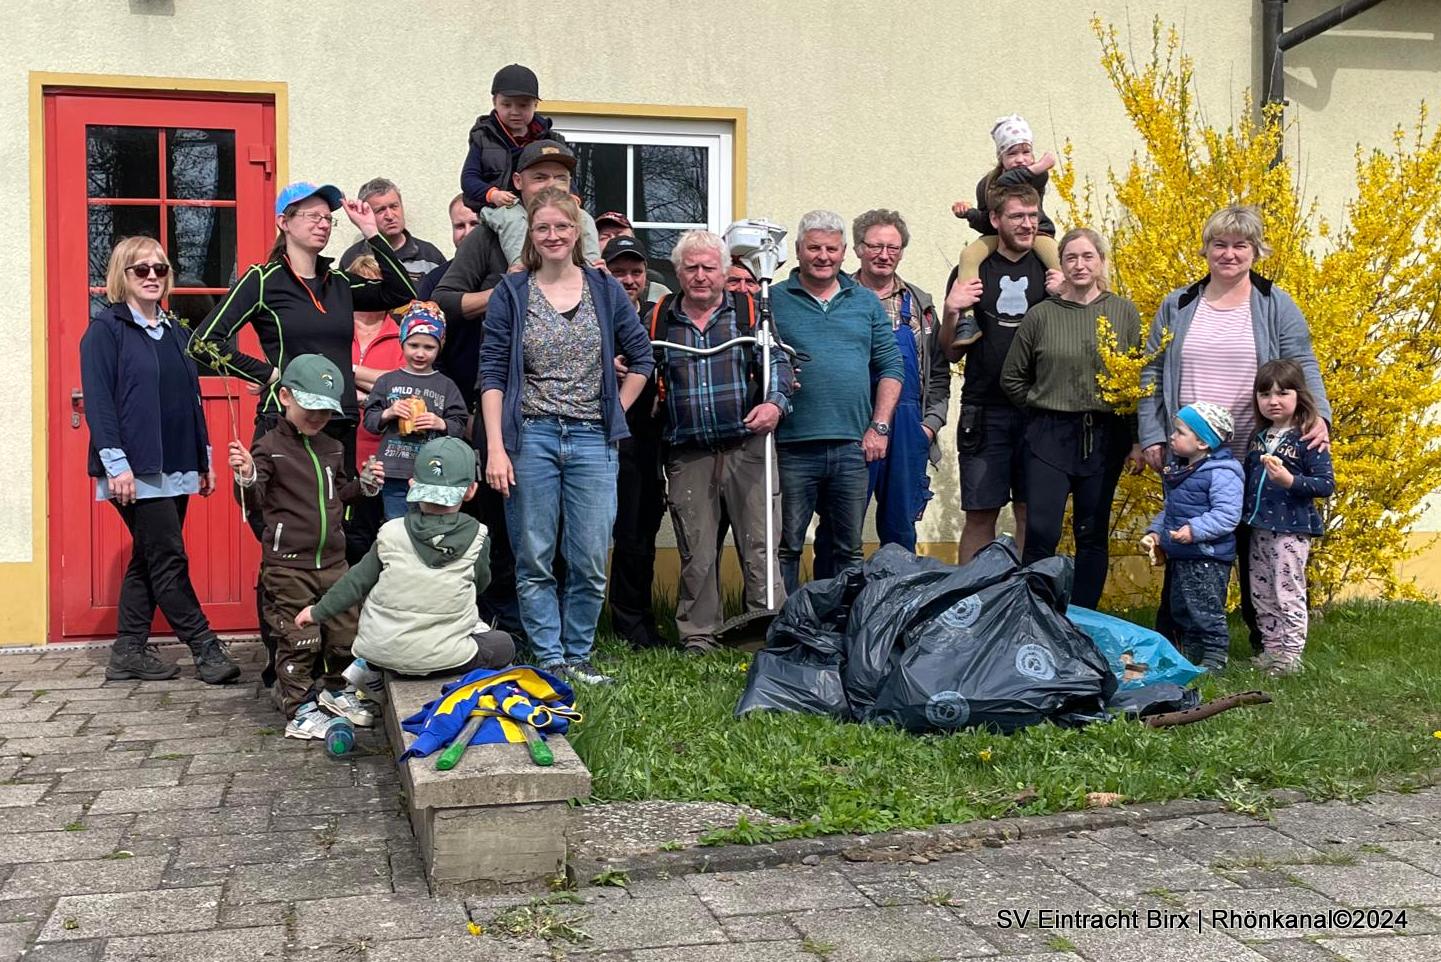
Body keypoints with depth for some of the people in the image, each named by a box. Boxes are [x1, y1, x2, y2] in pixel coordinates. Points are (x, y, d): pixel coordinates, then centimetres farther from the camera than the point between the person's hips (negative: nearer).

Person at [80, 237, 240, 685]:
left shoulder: (175, 332, 16)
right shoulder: (105, 329, -5)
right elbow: (97, 401, -11)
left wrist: (205, 459, 17)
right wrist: (116, 464, -19)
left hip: (176, 469, 7)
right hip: (137, 471, -7)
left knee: (149, 560, 10)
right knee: (169, 559, -5)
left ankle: (129, 652, 18)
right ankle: (205, 649, 1)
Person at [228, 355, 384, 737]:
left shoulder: (332, 448, 11)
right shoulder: (269, 448, -8)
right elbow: (253, 503, -13)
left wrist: (364, 484, 6)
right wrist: (246, 476, -32)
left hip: (332, 560, 6)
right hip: (288, 565, -6)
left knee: (345, 629, 13)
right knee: (299, 638, -1)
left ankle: (335, 690, 35)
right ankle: (299, 710, 11)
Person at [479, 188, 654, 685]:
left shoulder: (605, 289, 7)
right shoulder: (511, 293, 3)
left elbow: (642, 357, 15)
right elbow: (492, 375, -1)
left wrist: (616, 411, 6)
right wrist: (496, 448, -9)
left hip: (592, 440, 1)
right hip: (530, 438, -1)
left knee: (590, 562, 1)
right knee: (534, 560, 3)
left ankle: (578, 655, 17)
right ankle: (549, 659, 14)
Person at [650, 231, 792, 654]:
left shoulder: (749, 310, 6)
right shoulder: (660, 318, 11)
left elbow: (776, 362, -1)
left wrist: (775, 402, -19)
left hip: (747, 449, -2)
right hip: (688, 457, 2)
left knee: (760, 549, -3)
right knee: (696, 555, 6)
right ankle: (698, 640, 17)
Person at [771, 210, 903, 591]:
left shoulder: (866, 302, 13)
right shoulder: (772, 301, 4)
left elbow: (891, 366, 11)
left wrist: (880, 426, 2)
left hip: (853, 446, 3)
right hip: (792, 448, -3)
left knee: (849, 548, 9)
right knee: (787, 547, 2)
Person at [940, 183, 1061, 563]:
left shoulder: (1052, 271, 8)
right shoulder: (971, 273, 6)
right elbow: (952, 353, 8)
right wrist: (951, 313, -10)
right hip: (985, 412, -1)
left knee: (1033, 514, 5)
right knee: (980, 514, 1)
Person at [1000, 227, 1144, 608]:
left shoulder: (1124, 312, 3)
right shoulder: (1040, 315, 1)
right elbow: (1012, 378, 10)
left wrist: (1137, 441, 1)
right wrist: (1043, 406, 5)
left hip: (1105, 436, 1)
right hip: (1049, 435, -1)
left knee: (1093, 535, 8)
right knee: (1041, 532, -7)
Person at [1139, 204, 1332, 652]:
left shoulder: (1276, 305, 4)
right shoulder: (1178, 307, 8)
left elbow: (1303, 367, -1)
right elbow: (1152, 374, 9)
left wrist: (1319, 415, -19)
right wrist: (1151, 436, 1)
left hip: (1255, 458, -1)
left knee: (1255, 547, 8)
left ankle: (1265, 641, 21)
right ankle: (1167, 638, 16)